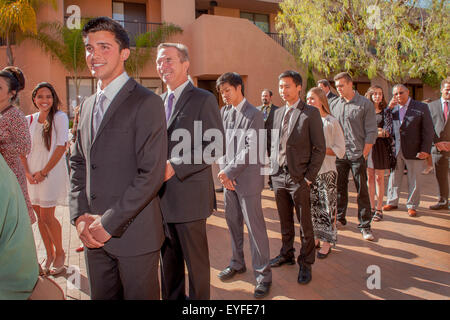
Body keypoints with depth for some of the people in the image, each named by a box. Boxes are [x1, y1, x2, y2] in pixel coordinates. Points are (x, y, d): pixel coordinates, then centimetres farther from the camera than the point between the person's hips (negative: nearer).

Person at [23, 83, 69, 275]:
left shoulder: (60, 117, -6)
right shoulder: (28, 120, 9)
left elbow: (61, 147, -12)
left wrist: (43, 172, -12)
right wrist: (27, 173, -3)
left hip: (52, 173, -5)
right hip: (32, 175, 5)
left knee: (47, 216, -5)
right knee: (40, 216, 9)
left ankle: (60, 253, 15)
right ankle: (49, 254, 24)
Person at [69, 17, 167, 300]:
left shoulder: (146, 102, -12)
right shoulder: (88, 105, 13)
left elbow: (152, 174, -18)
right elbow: (79, 164, 14)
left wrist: (109, 223, -15)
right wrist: (80, 216, 1)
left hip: (134, 234, -6)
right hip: (94, 235, 7)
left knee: (139, 295, 8)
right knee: (101, 296, 19)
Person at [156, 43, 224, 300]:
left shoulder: (204, 99, -7)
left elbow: (216, 147, -14)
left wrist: (174, 167, -20)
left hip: (189, 194, -6)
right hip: (162, 195, 6)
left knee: (196, 259, 7)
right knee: (168, 258, 18)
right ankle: (172, 297, 37)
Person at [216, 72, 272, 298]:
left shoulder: (253, 115, -9)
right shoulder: (223, 112, 11)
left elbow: (252, 150, -16)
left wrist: (229, 170, -16)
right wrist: (223, 172, -2)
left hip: (248, 178, -6)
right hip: (228, 178, 7)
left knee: (255, 227, -1)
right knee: (233, 223, 16)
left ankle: (263, 274, 12)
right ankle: (237, 263, 34)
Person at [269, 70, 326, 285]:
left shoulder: (310, 113, -7)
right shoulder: (278, 113, 12)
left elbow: (319, 149, -8)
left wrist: (309, 177, -12)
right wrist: (273, 168, 9)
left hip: (299, 178, -5)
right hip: (279, 176, 6)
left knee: (305, 225, 6)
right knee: (285, 222, 18)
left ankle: (306, 264, 21)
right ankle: (286, 254, 35)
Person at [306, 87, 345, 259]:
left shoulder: (331, 122, -6)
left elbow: (340, 150, -8)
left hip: (326, 171, -5)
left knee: (327, 206, 1)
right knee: (312, 205, 11)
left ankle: (327, 241, 14)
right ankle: (315, 238, 25)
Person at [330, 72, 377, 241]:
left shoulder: (365, 104, -2)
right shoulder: (334, 104, 8)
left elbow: (371, 132, -3)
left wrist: (364, 154, -9)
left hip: (357, 155, -3)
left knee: (362, 190, 1)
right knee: (340, 188, 11)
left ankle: (365, 225, 11)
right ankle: (340, 218, 27)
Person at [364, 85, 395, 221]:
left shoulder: (386, 111, 3)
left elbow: (388, 130, -6)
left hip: (381, 146, -1)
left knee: (379, 178, 1)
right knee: (370, 177, 5)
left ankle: (379, 209, 7)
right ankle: (371, 207, 13)